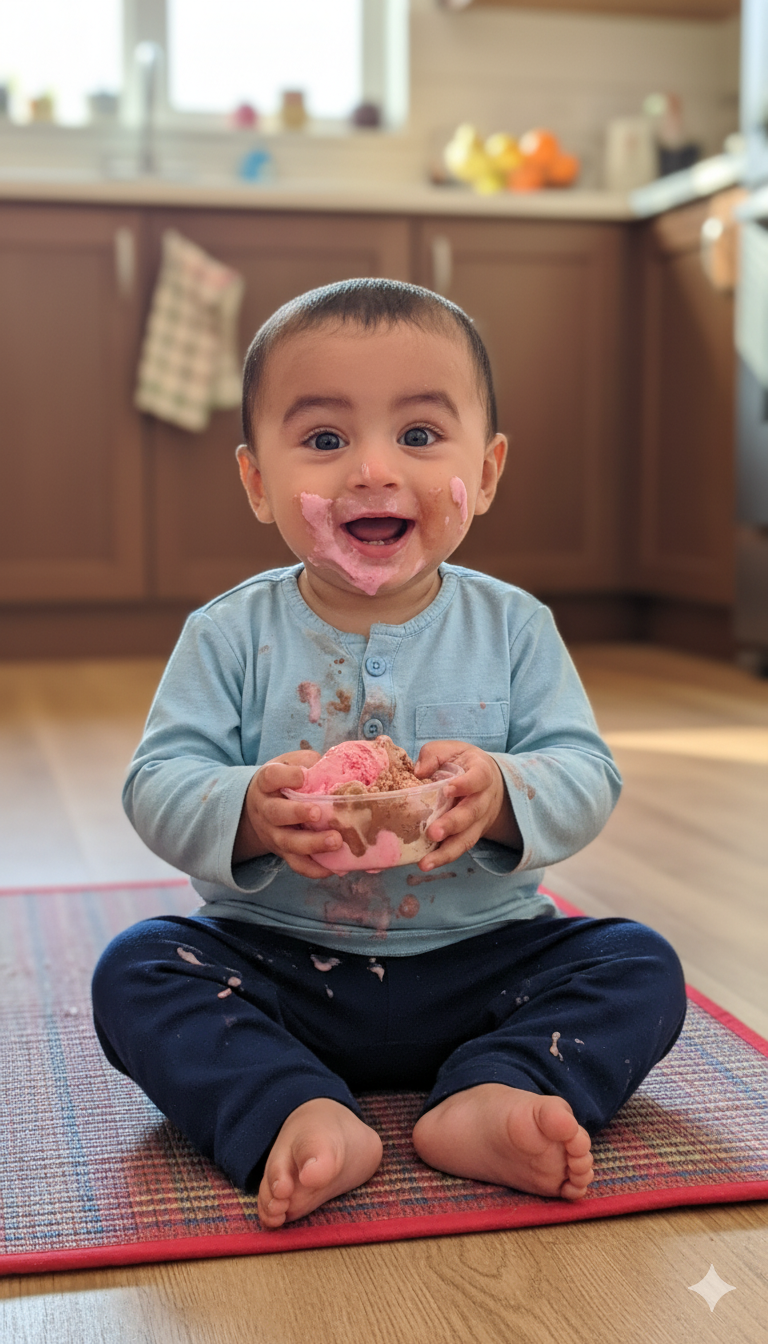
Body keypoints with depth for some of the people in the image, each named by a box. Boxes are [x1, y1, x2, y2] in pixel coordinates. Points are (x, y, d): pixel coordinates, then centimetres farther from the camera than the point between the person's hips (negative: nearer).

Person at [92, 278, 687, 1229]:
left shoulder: (513, 627, -4)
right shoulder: (232, 635, -6)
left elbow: (588, 776, -8)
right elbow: (159, 784, -11)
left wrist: (503, 795, -31)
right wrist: (249, 813, -32)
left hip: (481, 963, 1)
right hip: (276, 965, 0)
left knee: (640, 966, -15)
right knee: (136, 969, -21)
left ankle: (491, 1099, -30)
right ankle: (297, 1118, -34)